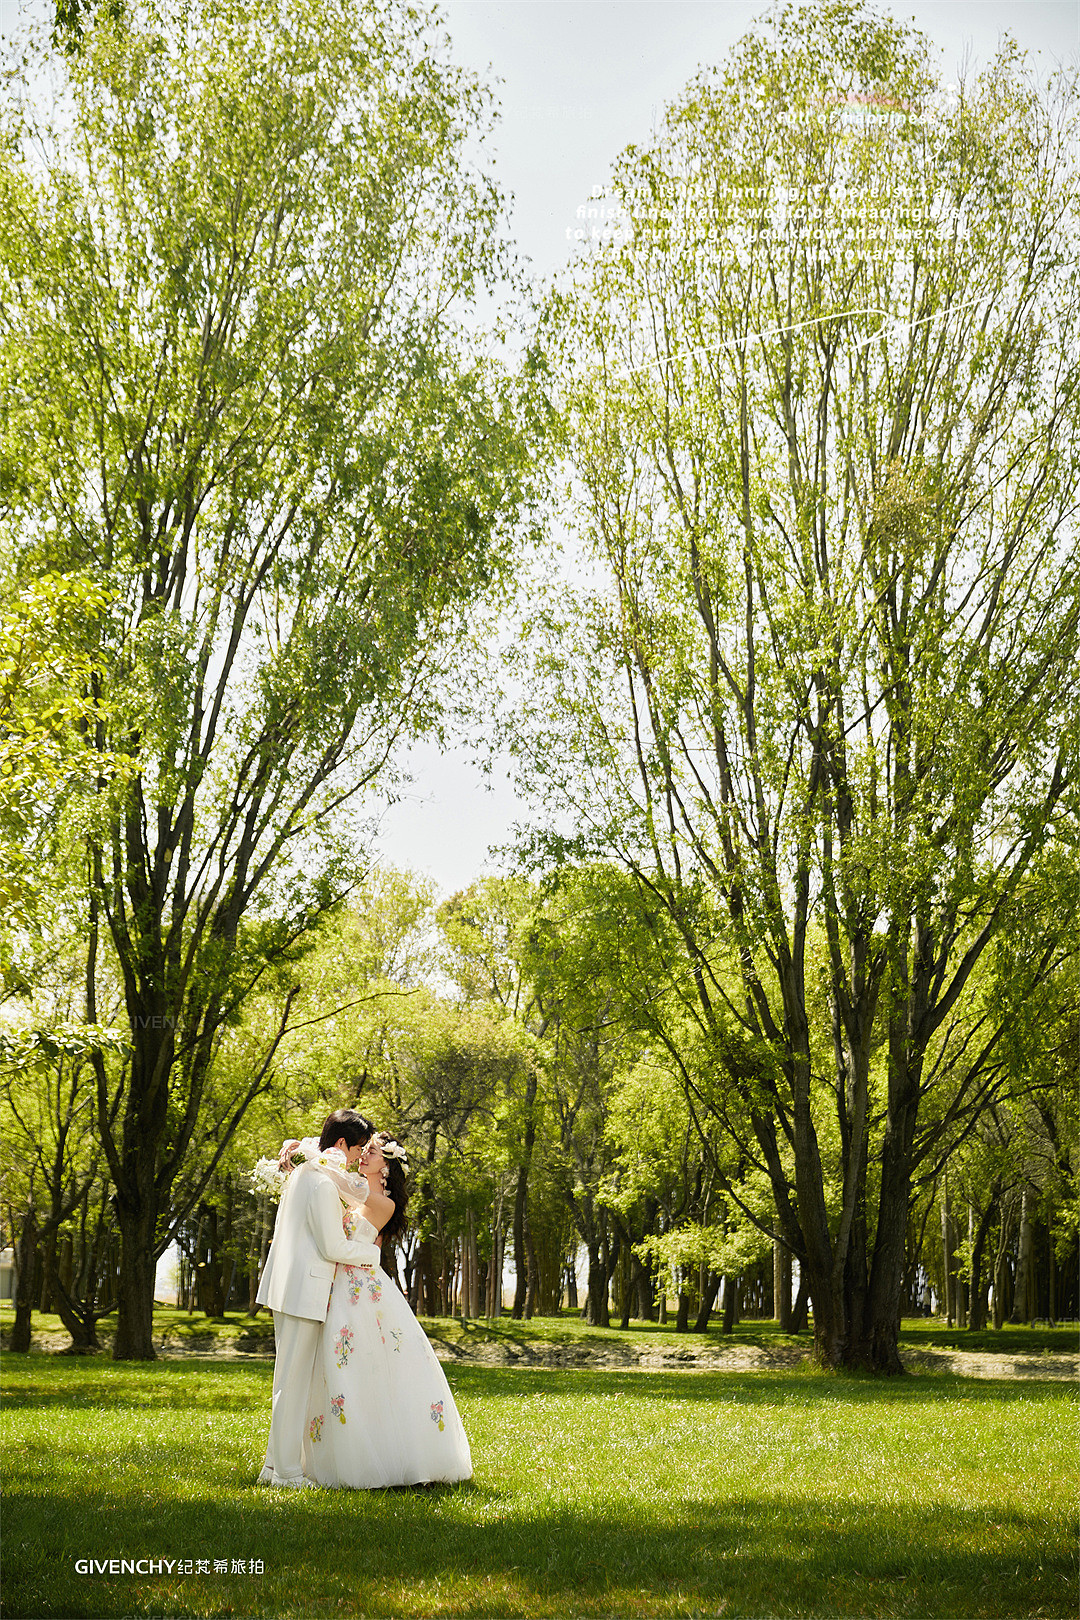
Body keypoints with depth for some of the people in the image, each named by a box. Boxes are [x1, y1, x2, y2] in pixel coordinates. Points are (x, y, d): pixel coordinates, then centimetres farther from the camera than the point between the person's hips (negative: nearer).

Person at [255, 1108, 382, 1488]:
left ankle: (276, 1464, 21)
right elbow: (335, 1248, -16)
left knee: (290, 1379, 15)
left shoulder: (303, 1170, 13)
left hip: (288, 1286, 10)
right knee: (294, 1380, -4)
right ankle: (287, 1471, 2)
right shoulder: (323, 1182, -18)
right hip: (305, 1290, -10)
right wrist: (373, 1252, -2)